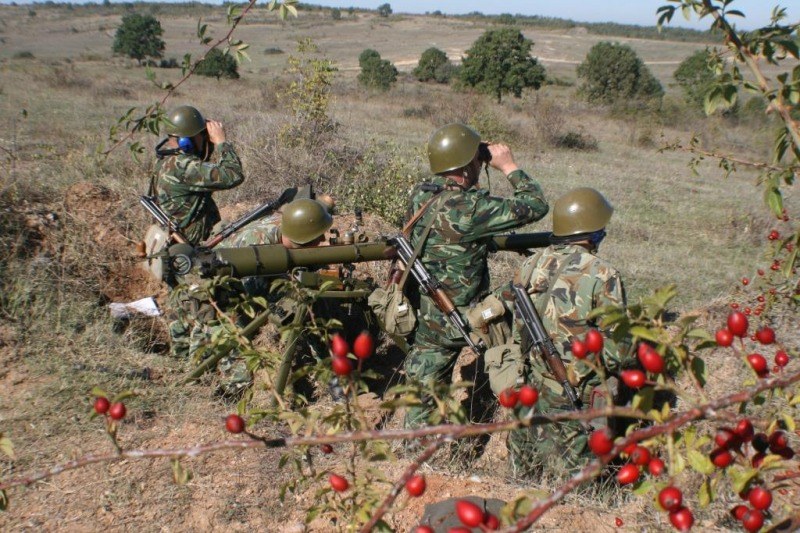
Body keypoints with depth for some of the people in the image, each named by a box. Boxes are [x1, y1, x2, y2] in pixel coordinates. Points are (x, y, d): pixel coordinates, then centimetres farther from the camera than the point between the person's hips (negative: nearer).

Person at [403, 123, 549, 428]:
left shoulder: (420, 196, -4)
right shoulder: (469, 209, -26)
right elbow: (536, 206, -18)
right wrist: (509, 166, -6)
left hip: (422, 315, 7)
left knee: (424, 392, 16)